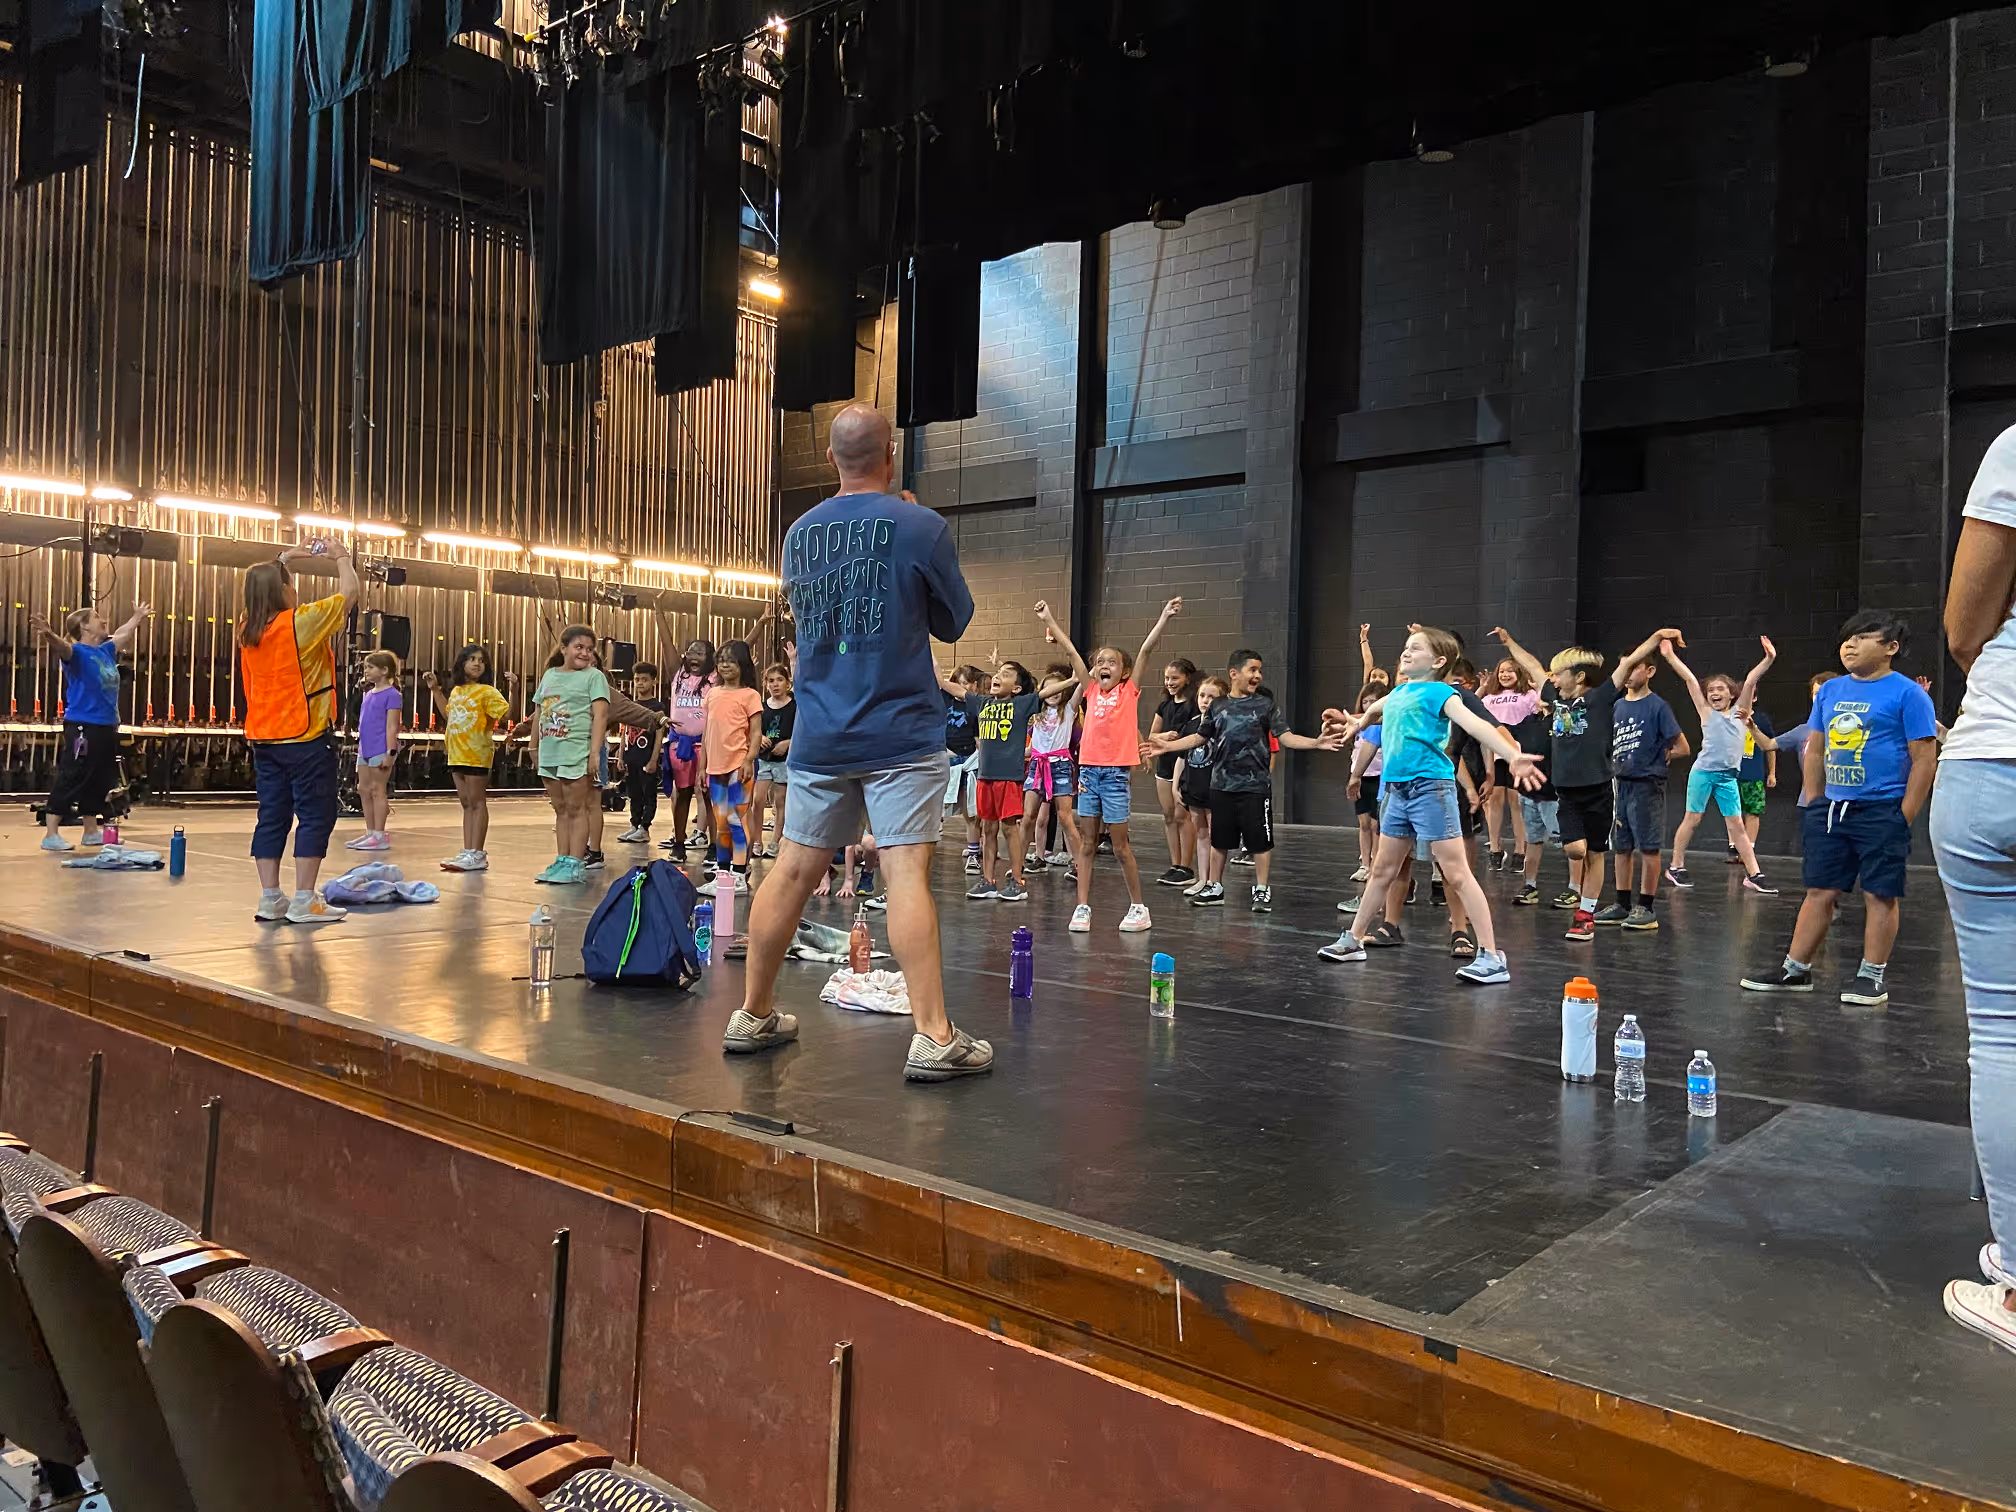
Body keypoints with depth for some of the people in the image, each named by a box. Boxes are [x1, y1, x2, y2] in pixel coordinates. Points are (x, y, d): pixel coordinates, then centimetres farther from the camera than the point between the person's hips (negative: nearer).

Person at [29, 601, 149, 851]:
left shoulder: (107, 651, 14)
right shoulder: (77, 652, -9)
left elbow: (122, 635, 33)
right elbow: (61, 646, -32)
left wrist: (137, 617, 49)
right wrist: (48, 634, -54)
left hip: (107, 727, 8)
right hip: (82, 727, -8)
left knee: (100, 781, 14)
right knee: (70, 779, -7)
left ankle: (92, 831, 25)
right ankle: (51, 835, -3)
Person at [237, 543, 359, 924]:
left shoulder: (247, 628, 7)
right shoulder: (301, 622, -13)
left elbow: (263, 589, 29)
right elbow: (348, 592, -5)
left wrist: (283, 560, 28)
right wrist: (341, 556, 11)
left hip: (264, 739, 7)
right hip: (305, 737, -7)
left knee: (272, 816, 10)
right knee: (315, 816, -2)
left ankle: (270, 899, 11)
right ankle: (304, 901, -3)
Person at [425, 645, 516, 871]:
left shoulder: (486, 691, -8)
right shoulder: (456, 691, 14)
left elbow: (507, 713, -18)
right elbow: (448, 715, 29)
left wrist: (513, 690, -29)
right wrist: (435, 689, 28)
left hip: (476, 755, -7)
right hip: (457, 754, 7)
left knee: (477, 803, -3)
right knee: (466, 804, 10)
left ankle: (477, 855, -1)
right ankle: (467, 852, 14)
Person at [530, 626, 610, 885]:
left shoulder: (594, 676, -2)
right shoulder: (550, 675, 15)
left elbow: (600, 715, -10)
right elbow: (539, 713, 20)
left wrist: (594, 753, -17)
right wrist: (534, 748, 17)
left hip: (576, 754, -6)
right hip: (549, 754, 6)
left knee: (576, 808, -3)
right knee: (560, 810, 11)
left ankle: (575, 864, 0)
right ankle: (561, 861, 17)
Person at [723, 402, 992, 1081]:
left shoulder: (799, 533, 8)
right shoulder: (921, 527, -7)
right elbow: (954, 622, 5)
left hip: (818, 737, 5)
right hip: (901, 733, -4)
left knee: (793, 870, 11)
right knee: (906, 873, -8)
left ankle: (752, 1015, 22)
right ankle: (933, 1037, -8)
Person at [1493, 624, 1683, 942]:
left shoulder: (1600, 698, -6)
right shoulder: (1557, 698, 8)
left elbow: (1629, 662, -16)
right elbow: (1533, 667, 20)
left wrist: (1657, 637, -27)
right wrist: (1509, 641, 30)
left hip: (1597, 790, -4)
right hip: (1567, 789, 4)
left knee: (1593, 853, 6)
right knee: (1574, 848, -10)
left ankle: (1586, 915, 15)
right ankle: (1575, 889, 20)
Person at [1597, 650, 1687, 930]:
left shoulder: (1657, 706, -8)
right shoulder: (1618, 706, 11)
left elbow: (1681, 748, -8)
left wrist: (1656, 759, -1)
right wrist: (1616, 762, 5)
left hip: (1647, 786, -7)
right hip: (1621, 784, 7)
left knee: (1648, 848, -1)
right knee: (1621, 846, 11)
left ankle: (1646, 907, 5)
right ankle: (1623, 905, 19)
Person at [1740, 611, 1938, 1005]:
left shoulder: (1907, 694, -7)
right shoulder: (1830, 690, 11)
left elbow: (1924, 758, -9)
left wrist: (1903, 818, -12)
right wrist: (1814, 805, 12)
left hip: (1881, 811, -6)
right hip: (1831, 809, 6)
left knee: (1880, 895, 2)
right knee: (1820, 891, 10)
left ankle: (1872, 977, 10)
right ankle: (1796, 970, 16)